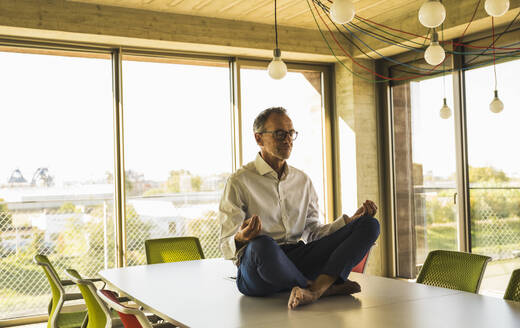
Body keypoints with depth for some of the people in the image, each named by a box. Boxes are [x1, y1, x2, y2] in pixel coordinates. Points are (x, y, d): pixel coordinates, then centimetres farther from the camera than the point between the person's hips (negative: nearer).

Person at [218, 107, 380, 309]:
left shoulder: (302, 180, 18)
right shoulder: (239, 182, 0)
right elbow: (227, 247, -4)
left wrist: (351, 220, 4)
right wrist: (241, 239, -29)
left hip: (300, 259, 6)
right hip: (257, 268, -5)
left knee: (370, 225, -8)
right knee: (262, 245, -42)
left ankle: (314, 290, -32)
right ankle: (325, 287, -16)